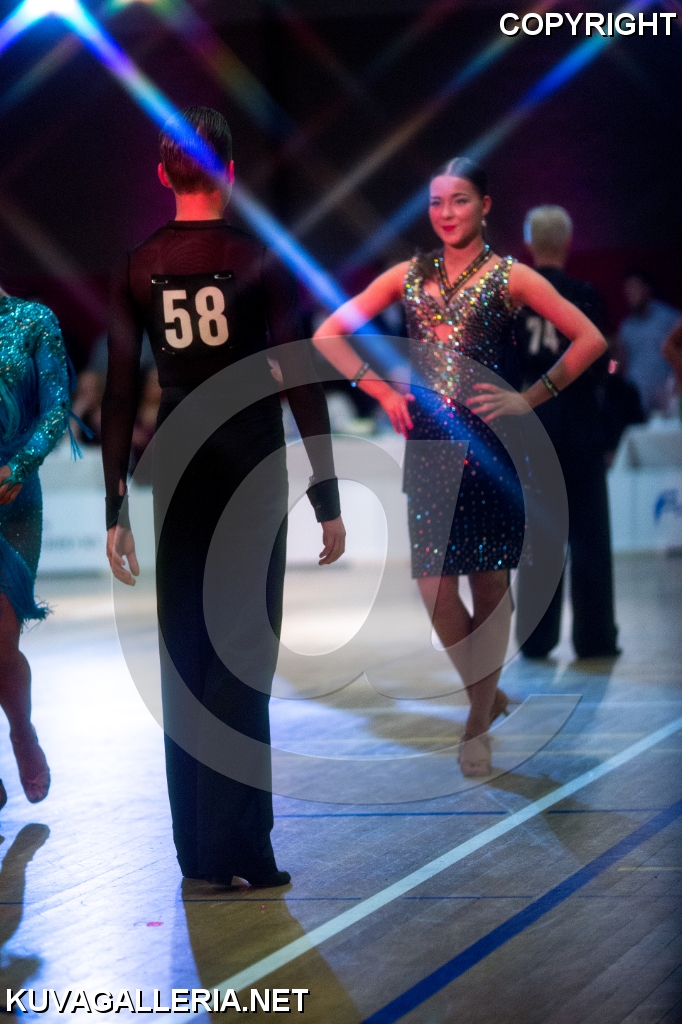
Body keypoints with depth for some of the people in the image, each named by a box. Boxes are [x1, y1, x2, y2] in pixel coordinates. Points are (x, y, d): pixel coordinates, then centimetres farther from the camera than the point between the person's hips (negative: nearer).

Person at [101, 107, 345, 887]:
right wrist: (328, 499, -3)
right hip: (252, 465, -3)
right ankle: (235, 850, -2)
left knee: (185, 654, 10)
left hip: (175, 465, 3)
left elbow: (120, 394, 0)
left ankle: (196, 849, 14)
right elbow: (302, 383, -9)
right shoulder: (260, 260, -7)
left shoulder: (136, 268, 1)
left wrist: (116, 509, 6)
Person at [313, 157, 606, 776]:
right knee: (435, 590, -4)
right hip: (428, 443, 2)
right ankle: (491, 696, 19)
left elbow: (590, 339, -2)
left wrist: (531, 399, -6)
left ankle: (479, 724, 14)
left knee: (490, 584, 2)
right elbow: (329, 335, 14)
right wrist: (381, 390, 5)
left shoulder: (509, 277, 1)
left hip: (491, 444, -2)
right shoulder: (409, 276, 10)